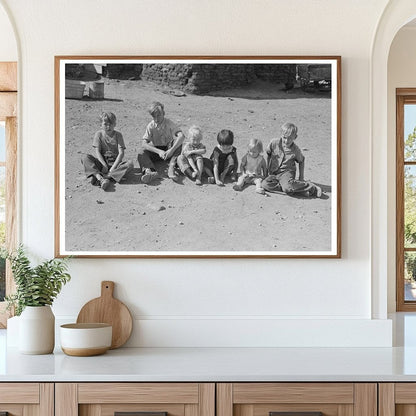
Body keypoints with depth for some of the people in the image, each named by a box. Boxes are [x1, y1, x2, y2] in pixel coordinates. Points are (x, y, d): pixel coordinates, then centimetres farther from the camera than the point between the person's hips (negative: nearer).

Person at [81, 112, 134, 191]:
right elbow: (97, 152, -4)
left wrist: (113, 168, -19)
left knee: (130, 164, -31)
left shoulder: (118, 135, 1)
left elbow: (121, 153, -7)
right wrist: (104, 165, -20)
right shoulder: (99, 134, 3)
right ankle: (100, 177, -46)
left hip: (115, 163, -1)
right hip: (102, 162, 1)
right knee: (85, 158, -25)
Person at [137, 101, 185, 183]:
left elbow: (181, 136, -28)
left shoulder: (169, 123, -12)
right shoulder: (151, 126, -9)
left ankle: (171, 168, -41)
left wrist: (171, 150, -39)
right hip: (156, 150, 1)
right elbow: (144, 143, -19)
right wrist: (159, 151, -32)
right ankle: (149, 170, -55)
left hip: (168, 150, -1)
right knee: (141, 151, -27)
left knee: (178, 142, -29)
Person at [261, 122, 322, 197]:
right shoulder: (274, 143, -4)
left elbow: (301, 161, 13)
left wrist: (301, 176, 7)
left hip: (287, 172, -4)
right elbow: (268, 155, 13)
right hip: (274, 173, 4)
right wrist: (268, 169, 11)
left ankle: (312, 188, -18)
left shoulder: (295, 150, -5)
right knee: (265, 184, -29)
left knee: (287, 187, -38)